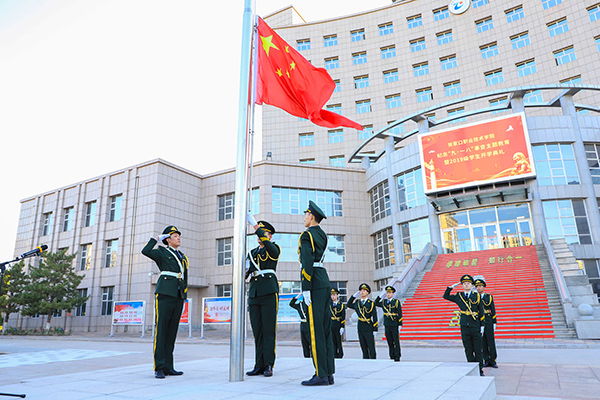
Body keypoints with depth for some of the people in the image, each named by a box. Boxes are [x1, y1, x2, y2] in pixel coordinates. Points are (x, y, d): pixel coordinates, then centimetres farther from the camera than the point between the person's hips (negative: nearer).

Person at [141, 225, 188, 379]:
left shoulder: (183, 257, 22)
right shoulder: (162, 252, 6)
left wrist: (184, 296, 16)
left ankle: (168, 367, 11)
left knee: (172, 331, 7)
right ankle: (159, 368, -2)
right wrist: (156, 238, 1)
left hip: (178, 297, 6)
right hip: (164, 294, -5)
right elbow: (145, 251, -14)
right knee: (161, 329, -6)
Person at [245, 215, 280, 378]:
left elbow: (267, 243, -19)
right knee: (257, 331, 6)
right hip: (254, 294, 6)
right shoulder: (252, 252, 21)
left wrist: (256, 226, -18)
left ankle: (269, 365, 1)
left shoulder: (274, 249, 4)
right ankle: (259, 365, 11)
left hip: (269, 293, -5)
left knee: (269, 330, -4)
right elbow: (246, 273, 19)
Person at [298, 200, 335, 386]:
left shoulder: (307, 235, -8)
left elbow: (308, 263, -16)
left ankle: (320, 375, -3)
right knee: (325, 328, 8)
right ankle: (329, 373, 12)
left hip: (314, 283, -9)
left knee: (316, 329, -7)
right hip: (325, 282, 9)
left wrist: (305, 289, -17)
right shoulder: (322, 235, 17)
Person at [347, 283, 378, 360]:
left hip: (369, 329, -4)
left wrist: (375, 330, -8)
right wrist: (354, 296, 8)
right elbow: (349, 305, 20)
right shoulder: (357, 303, 7)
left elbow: (374, 318, -5)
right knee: (364, 348, 10)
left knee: (371, 348, -1)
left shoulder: (371, 303, -4)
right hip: (360, 328, 4)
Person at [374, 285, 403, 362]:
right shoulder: (383, 302, 6)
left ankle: (397, 357, 12)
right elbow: (375, 303, 20)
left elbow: (400, 314, -7)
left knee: (396, 342, 3)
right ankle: (392, 356, 18)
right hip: (387, 326, 4)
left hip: (395, 325, -4)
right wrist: (380, 296, 9)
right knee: (390, 342, 9)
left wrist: (400, 325, -11)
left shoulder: (397, 302, -6)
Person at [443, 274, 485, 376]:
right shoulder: (459, 296, 7)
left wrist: (482, 326, 1)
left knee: (478, 350, 3)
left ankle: (480, 370, 15)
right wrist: (452, 286, 8)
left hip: (475, 327, -1)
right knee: (468, 350, 5)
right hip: (464, 328, 1)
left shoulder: (477, 296, 3)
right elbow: (445, 296, 16)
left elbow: (481, 312, 5)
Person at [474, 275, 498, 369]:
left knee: (491, 342, 1)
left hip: (488, 322, 0)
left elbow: (493, 311, 6)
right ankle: (486, 361, 13)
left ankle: (493, 361, 11)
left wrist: (494, 323, 2)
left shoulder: (489, 297, 5)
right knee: (483, 342, 5)